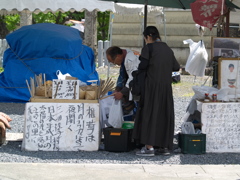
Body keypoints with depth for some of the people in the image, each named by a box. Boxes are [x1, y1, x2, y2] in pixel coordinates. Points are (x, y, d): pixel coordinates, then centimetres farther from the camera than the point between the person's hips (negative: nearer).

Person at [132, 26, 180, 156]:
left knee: (149, 114, -3)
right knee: (164, 114, 12)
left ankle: (149, 147, -7)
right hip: (166, 86, 6)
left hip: (152, 86, -6)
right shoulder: (168, 49, 13)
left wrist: (139, 68, 9)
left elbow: (143, 65, -13)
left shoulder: (148, 48, -6)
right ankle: (165, 146, 15)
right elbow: (176, 67, 16)